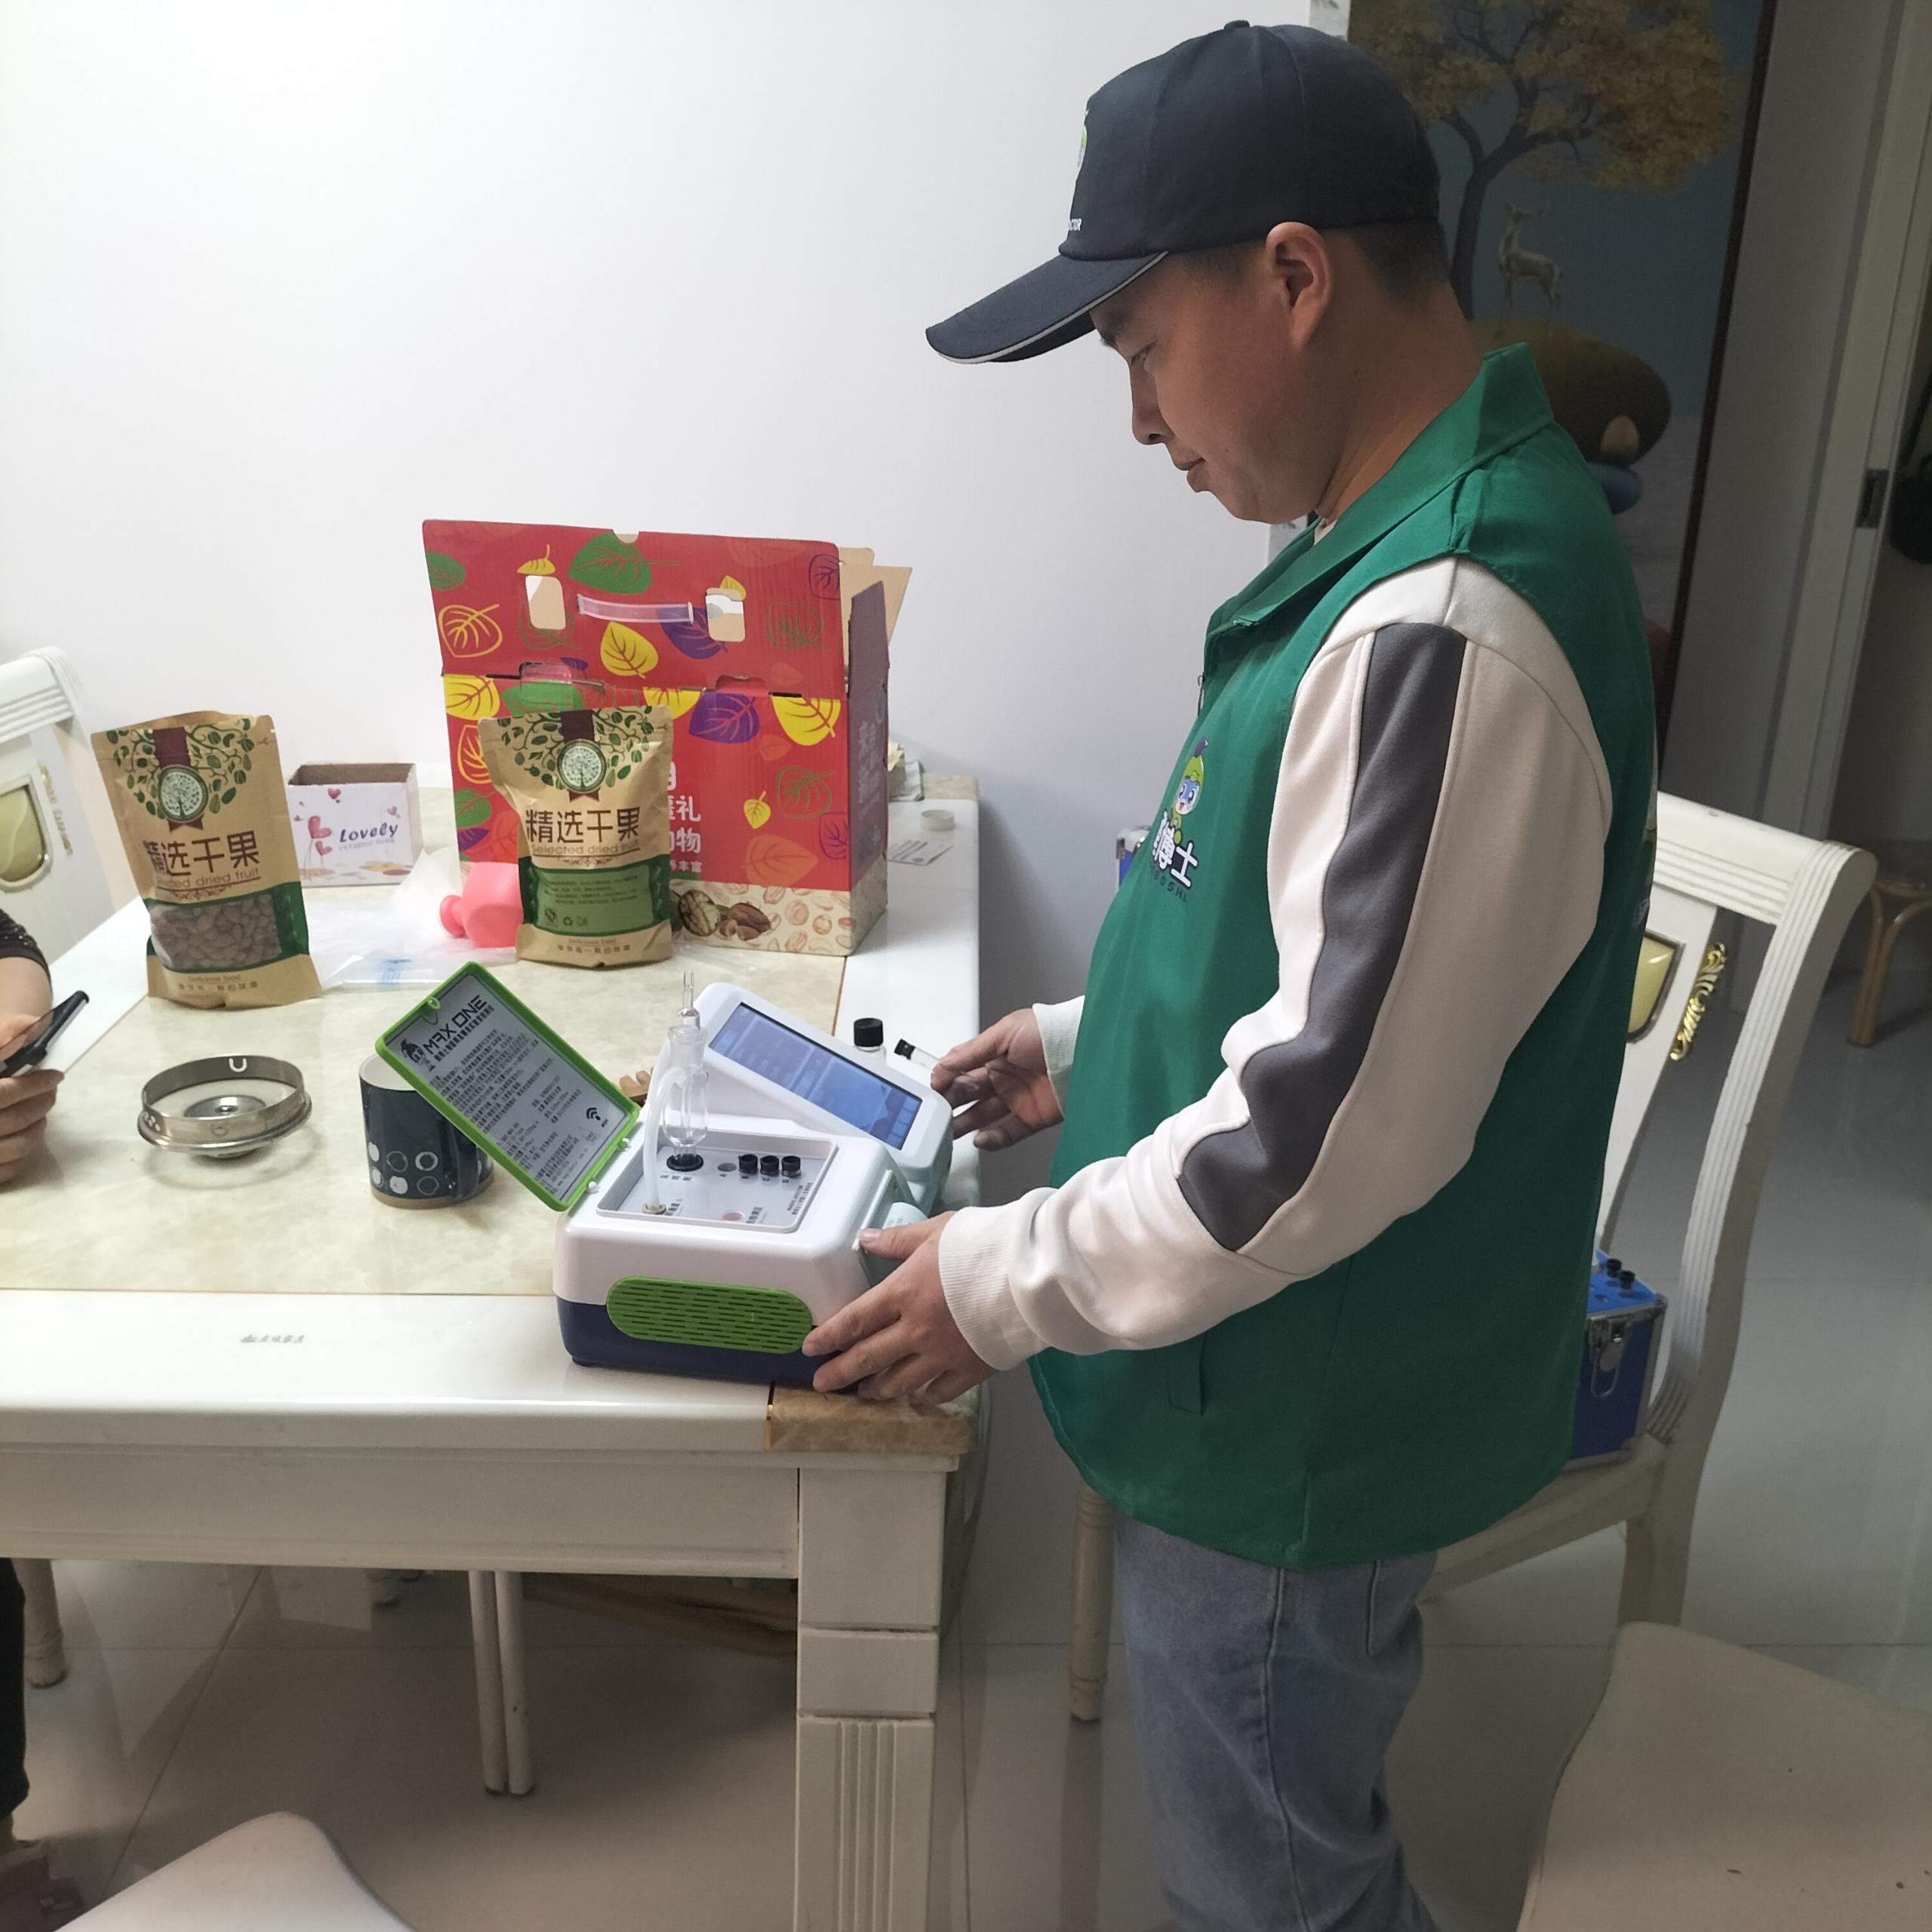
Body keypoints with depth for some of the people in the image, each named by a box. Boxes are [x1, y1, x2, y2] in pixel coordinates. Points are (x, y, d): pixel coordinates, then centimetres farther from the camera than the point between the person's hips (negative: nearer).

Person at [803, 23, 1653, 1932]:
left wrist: (1010, 1282, -17)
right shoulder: (1411, 539, 3)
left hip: (1301, 1423, -9)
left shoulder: (1445, 631, -30)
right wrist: (1094, 1043, 10)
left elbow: (1335, 1124, -29)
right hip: (1287, 1381, 9)